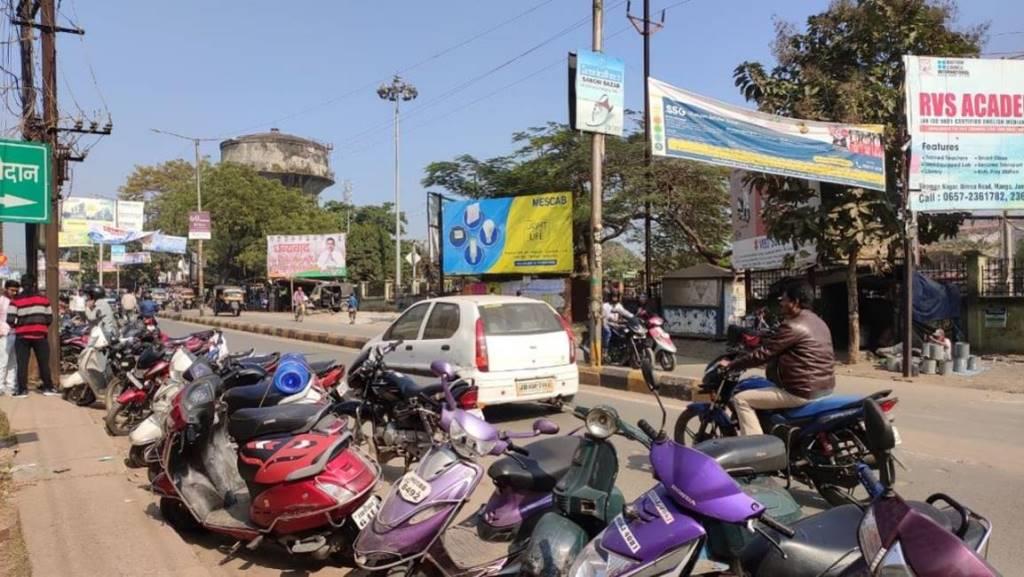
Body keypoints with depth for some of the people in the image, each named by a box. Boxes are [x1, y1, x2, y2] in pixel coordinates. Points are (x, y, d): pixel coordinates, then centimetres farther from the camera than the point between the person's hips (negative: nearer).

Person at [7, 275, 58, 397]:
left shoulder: (16, 300, -4)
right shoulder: (44, 299, 2)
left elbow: (10, 320, -8)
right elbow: (49, 319, 4)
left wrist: (16, 326, 13)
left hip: (22, 336, -1)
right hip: (40, 335, 1)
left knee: (22, 363, 5)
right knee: (44, 362, 10)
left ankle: (22, 389, 5)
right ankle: (48, 387, 13)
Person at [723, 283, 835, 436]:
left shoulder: (793, 326, -16)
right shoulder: (817, 321, 14)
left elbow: (764, 353, -15)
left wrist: (731, 365, -6)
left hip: (803, 392, -10)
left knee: (741, 400, -6)